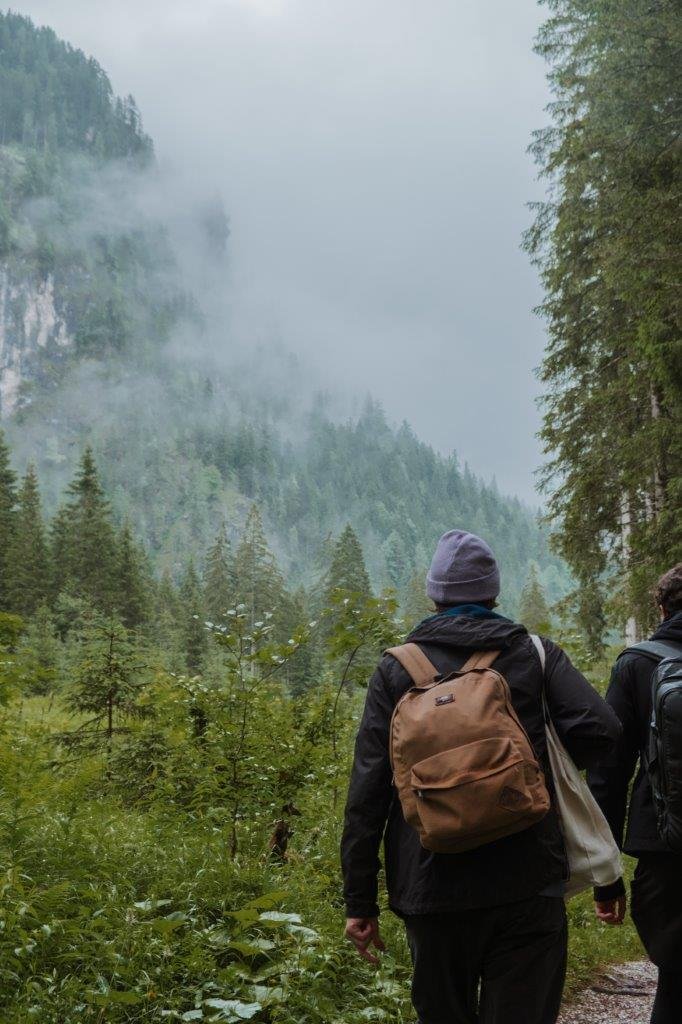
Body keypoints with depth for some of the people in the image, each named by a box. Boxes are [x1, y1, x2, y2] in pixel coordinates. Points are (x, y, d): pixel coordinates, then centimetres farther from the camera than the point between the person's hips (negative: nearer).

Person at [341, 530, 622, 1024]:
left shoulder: (396, 669, 5)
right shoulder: (536, 653, 5)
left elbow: (367, 791, 0)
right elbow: (600, 730, -9)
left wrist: (360, 901, 3)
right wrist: (547, 767, 13)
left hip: (433, 889, 1)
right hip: (529, 888, -1)